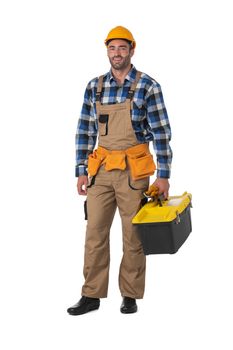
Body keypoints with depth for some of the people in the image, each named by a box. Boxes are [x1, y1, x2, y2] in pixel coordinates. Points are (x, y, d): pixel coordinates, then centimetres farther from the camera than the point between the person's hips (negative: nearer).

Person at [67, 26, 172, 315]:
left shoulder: (147, 86, -4)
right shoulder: (94, 87, 7)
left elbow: (161, 133, -5)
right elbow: (85, 131, 9)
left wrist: (163, 175, -9)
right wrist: (82, 171, 4)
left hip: (133, 171, -3)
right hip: (101, 170, 4)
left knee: (133, 235, 4)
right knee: (95, 232, 4)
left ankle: (130, 295, 17)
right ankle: (92, 296, 13)